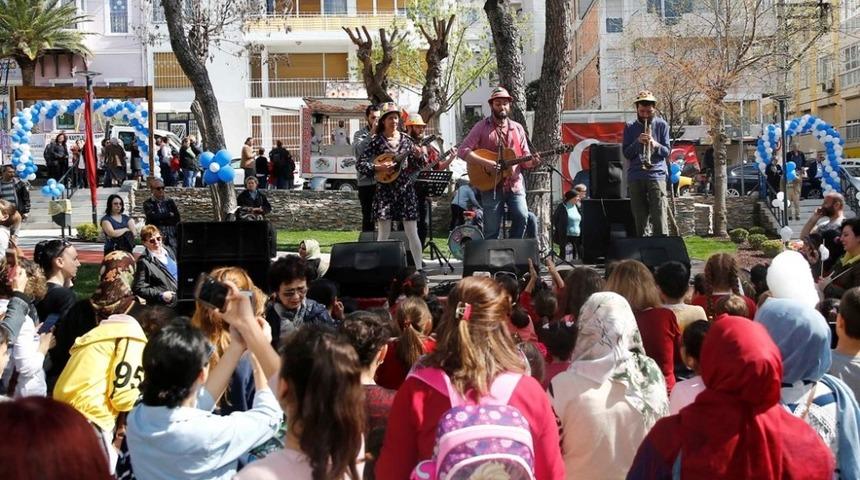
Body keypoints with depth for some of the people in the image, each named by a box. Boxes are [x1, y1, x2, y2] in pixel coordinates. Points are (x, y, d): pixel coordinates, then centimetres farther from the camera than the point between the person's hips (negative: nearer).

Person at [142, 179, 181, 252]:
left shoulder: (170, 201, 15)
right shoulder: (148, 203, 6)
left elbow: (177, 218, 8)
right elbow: (152, 217, -9)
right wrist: (169, 215, -1)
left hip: (171, 237, 2)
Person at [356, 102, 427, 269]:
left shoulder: (405, 139, 8)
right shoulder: (377, 141, 0)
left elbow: (418, 166, 11)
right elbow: (360, 164, -4)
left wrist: (419, 156, -10)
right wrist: (378, 167, -17)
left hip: (406, 189, 2)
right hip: (385, 190, -2)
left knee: (412, 233, 2)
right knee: (383, 235, -2)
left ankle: (419, 267, 8)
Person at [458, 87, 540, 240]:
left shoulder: (517, 128, 13)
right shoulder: (482, 127, 2)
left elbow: (525, 158, 14)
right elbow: (463, 150, -7)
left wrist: (532, 162, -9)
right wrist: (485, 162, -19)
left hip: (515, 183, 3)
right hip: (491, 186, -2)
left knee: (522, 217, -18)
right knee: (491, 231, -2)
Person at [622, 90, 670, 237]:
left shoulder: (661, 125, 9)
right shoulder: (630, 127, 11)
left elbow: (666, 152, 5)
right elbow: (626, 154, 5)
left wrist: (655, 145, -15)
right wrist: (637, 142, -12)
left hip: (656, 175, -1)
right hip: (635, 177, 2)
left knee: (659, 216, -11)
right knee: (639, 218, 2)